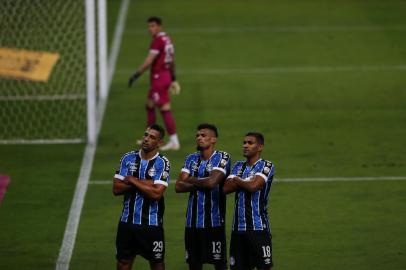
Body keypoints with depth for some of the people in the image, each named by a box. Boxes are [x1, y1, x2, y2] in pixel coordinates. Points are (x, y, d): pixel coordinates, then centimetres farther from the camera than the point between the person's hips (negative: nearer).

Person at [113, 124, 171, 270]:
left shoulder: (162, 163, -8)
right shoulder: (128, 158, 3)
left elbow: (156, 193, -20)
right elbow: (116, 189, -4)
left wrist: (133, 180, -11)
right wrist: (144, 183, -14)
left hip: (151, 223, -4)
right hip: (127, 221, 4)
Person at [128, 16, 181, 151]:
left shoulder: (158, 40, -16)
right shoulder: (167, 39, 12)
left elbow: (149, 60, -21)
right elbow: (171, 60, 20)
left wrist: (136, 75, -18)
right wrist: (173, 78, 28)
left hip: (158, 78, -10)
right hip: (166, 75, 10)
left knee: (165, 109, -7)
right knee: (149, 105, 19)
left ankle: (174, 142, -7)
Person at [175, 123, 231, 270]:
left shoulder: (222, 158, -6)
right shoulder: (191, 159, 12)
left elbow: (212, 182, -20)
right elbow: (178, 186, 4)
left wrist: (191, 180, -3)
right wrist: (201, 185, -10)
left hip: (214, 221, -6)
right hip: (193, 221, 6)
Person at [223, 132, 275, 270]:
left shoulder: (266, 166, -4)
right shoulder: (238, 166, 15)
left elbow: (254, 186, -18)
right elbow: (226, 188, 3)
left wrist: (237, 181, -1)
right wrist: (246, 182, -7)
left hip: (258, 227, -6)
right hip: (238, 226, 6)